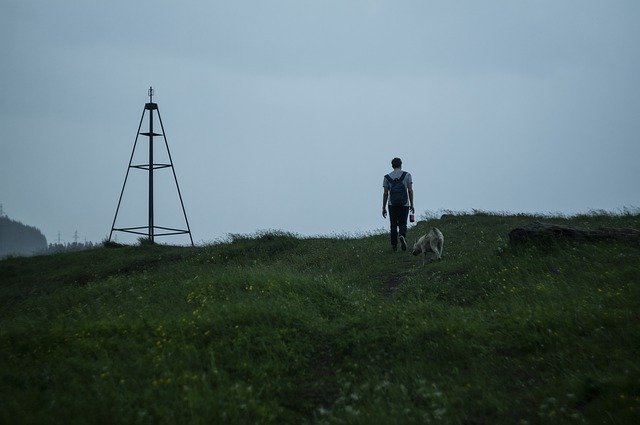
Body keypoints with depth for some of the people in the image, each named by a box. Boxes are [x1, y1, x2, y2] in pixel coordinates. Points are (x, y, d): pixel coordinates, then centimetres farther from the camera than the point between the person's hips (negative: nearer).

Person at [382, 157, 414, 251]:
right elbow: (410, 191, -2)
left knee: (393, 225, 9)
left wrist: (384, 208, 6)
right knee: (402, 223, 8)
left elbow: (385, 193, 1)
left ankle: (394, 245, 8)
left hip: (392, 204, 1)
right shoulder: (407, 175, 1)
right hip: (404, 204, 0)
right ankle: (402, 236, -22)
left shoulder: (387, 177, 2)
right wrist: (412, 204, 5)